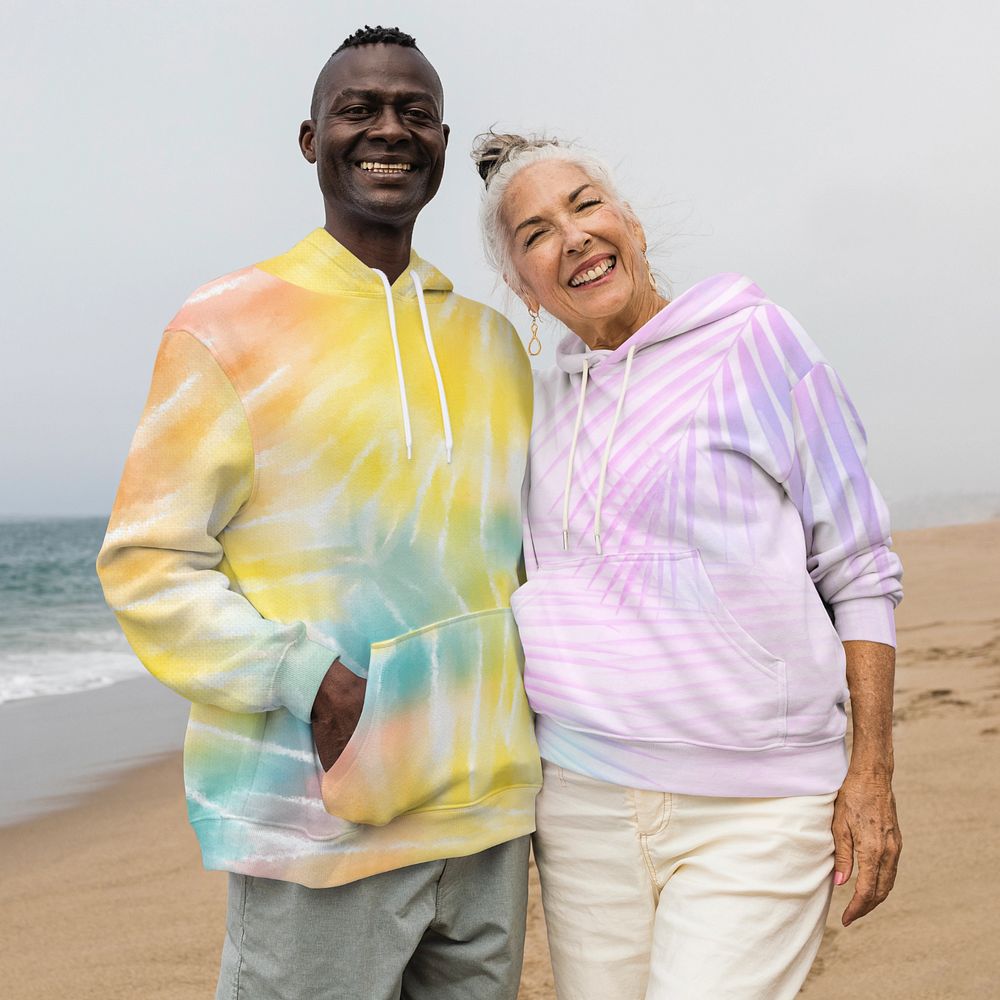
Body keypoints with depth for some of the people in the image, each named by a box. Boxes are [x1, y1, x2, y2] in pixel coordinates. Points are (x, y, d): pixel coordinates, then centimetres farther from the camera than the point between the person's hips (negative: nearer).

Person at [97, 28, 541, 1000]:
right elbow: (146, 563, -7)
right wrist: (310, 681, -19)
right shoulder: (227, 327, -4)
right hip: (319, 824, -5)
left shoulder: (489, 339, 12)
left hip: (489, 813, 6)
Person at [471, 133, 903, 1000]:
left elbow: (858, 569, -3)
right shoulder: (543, 403, 11)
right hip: (580, 797, 5)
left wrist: (872, 772, -7)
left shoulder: (753, 340, -3)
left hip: (751, 807, -4)